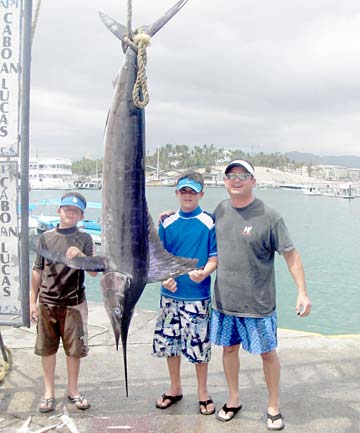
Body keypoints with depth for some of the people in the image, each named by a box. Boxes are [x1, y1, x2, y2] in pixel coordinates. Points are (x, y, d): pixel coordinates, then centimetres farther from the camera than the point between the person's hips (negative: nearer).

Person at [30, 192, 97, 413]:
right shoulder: (46, 237, 5)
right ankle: (49, 392, 25)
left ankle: (73, 390, 25)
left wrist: (80, 254, -24)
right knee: (47, 348, 9)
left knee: (74, 348, 6)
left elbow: (94, 270, -6)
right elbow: (37, 271, 8)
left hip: (74, 304, -1)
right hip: (47, 303, 1)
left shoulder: (84, 238, 0)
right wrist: (32, 301, 6)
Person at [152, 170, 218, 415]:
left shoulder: (209, 223, -5)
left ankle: (203, 393, 26)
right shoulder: (167, 223, 5)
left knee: (200, 344, 4)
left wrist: (203, 273, -23)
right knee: (168, 341, 12)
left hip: (198, 296, -3)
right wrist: (165, 277, -9)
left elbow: (214, 257, -4)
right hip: (171, 294, 4)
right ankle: (175, 389, 34)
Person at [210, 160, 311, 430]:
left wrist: (303, 292, -12)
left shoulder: (269, 216, -13)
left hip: (258, 304, -4)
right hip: (224, 299, 4)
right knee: (229, 348, 16)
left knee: (268, 353, 9)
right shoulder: (220, 210, 1)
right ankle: (234, 400, 37)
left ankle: (274, 406, 31)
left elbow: (291, 255, -9)